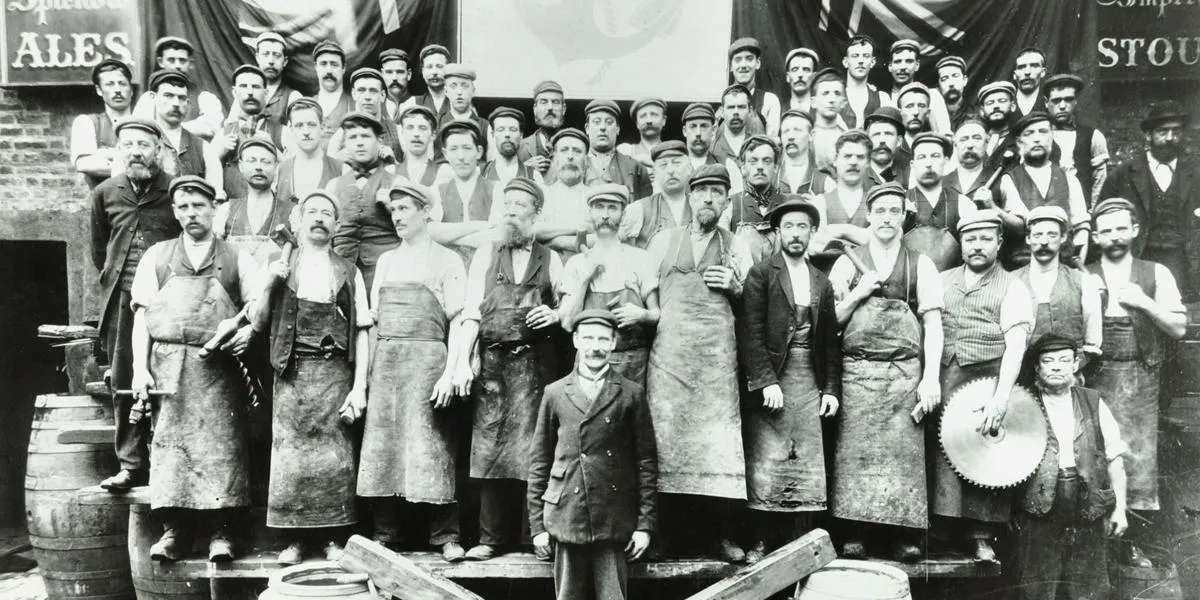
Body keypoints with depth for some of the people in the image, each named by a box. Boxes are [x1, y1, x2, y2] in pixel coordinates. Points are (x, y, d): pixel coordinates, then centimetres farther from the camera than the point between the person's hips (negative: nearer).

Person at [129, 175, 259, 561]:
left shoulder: (237, 260, 10)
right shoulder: (156, 256, 13)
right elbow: (142, 314, 9)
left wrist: (248, 331, -15)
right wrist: (140, 368, 0)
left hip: (219, 368, -1)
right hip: (167, 364, 1)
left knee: (221, 445, -7)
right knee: (169, 443, -3)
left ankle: (220, 531, -3)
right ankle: (173, 529, 3)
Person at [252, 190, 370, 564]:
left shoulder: (348, 273, 10)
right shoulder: (278, 267, 12)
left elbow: (361, 333, 5)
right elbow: (259, 323, 9)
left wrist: (359, 387, -4)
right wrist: (269, 285, -6)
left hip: (336, 374, 0)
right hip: (292, 373, 0)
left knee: (335, 456, -1)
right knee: (290, 454, -1)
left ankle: (332, 538, 9)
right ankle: (293, 539, 10)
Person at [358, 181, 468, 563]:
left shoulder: (446, 260, 4)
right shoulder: (386, 260, 18)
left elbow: (458, 320, -3)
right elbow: (373, 320, 16)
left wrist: (450, 371, -12)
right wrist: (364, 372, 8)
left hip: (427, 357, -5)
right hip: (385, 361, 5)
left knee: (429, 445, -6)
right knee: (382, 444, 3)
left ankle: (445, 535, 2)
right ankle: (386, 534, 12)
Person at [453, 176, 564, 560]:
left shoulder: (550, 260, 10)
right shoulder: (486, 255, 11)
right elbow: (471, 312, 4)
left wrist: (555, 314, -10)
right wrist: (463, 361, -5)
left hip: (535, 363, -1)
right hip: (493, 360, 1)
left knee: (533, 449, -2)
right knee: (489, 448, 2)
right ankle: (492, 537, 9)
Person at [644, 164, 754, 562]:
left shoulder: (736, 247, 14)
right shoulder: (663, 241, 14)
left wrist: (735, 287, -3)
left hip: (717, 355, 0)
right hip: (668, 351, 0)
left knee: (718, 440, -5)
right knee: (669, 438, -2)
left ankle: (722, 534, 4)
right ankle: (678, 534, 7)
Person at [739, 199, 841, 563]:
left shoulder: (822, 282, 16)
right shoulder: (761, 274, 2)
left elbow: (831, 341, 16)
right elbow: (751, 333, -6)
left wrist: (832, 388, 7)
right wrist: (766, 381, -14)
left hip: (810, 381, 4)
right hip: (769, 378, -4)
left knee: (807, 468, 1)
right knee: (766, 467, -6)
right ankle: (759, 543, 3)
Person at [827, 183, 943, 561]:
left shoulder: (920, 264, 11)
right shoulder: (848, 262, 13)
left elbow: (933, 322, 4)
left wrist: (931, 377, -5)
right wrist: (858, 293, -3)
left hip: (906, 371, 0)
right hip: (856, 370, 0)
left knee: (904, 451, -6)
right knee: (855, 449, -6)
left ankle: (905, 536, 1)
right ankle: (855, 535, 0)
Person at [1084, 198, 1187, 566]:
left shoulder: (1157, 274, 6)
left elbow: (1179, 328, 1)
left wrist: (1145, 303, -12)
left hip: (1141, 380, 0)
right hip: (1096, 378, 0)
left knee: (1140, 460, 0)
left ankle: (1133, 544, 12)